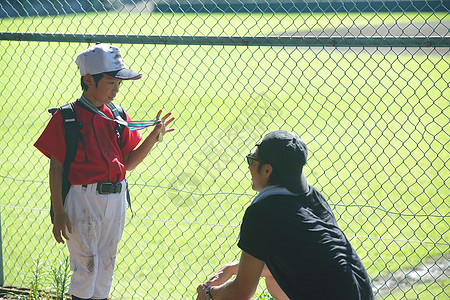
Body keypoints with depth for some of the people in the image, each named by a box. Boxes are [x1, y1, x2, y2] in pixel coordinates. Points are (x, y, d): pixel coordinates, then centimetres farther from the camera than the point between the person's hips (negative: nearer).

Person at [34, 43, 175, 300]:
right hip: (83, 199, -5)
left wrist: (154, 136, -6)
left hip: (116, 197, 5)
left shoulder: (117, 117, 6)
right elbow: (56, 169, -8)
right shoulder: (66, 117, -10)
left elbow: (128, 163, 8)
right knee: (86, 264, -1)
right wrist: (58, 213, -11)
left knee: (107, 262, 15)